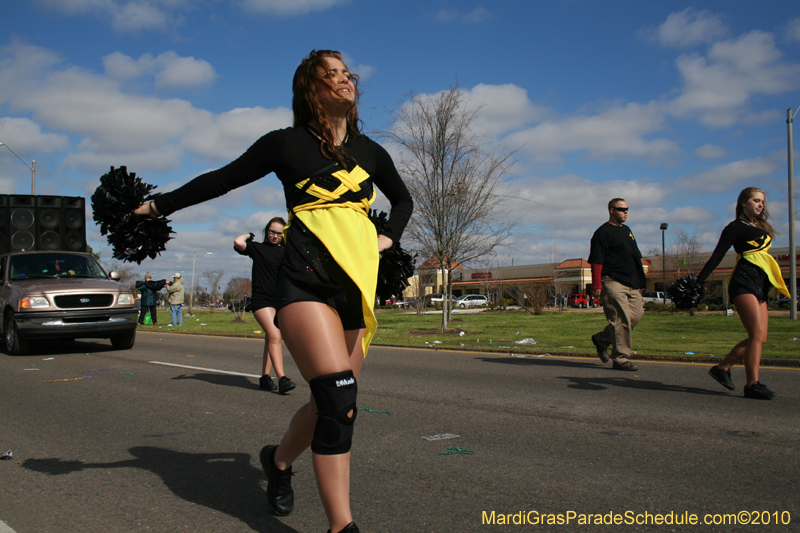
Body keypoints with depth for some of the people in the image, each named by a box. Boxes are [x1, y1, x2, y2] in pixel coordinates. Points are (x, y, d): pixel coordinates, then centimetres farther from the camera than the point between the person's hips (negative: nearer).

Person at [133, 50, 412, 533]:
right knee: (338, 394, -20)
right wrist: (161, 205, 19)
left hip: (358, 283, 5)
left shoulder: (369, 151, 17)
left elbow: (403, 199, 34)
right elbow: (223, 179, 14)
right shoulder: (287, 143, 4)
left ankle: (280, 460, 35)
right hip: (307, 278, -5)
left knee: (337, 402, 5)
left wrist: (387, 238, 18)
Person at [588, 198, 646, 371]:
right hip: (612, 282, -9)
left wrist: (639, 280, 21)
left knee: (637, 314, 4)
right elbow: (596, 260, -12)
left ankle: (602, 339, 18)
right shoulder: (603, 232, -5)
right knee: (622, 319, -11)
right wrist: (596, 284, -19)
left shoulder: (627, 230, 22)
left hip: (631, 283, 9)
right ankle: (621, 359, -4)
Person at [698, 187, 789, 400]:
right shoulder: (736, 227, 0)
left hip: (759, 285, 8)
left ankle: (722, 367, 12)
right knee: (757, 334, -15)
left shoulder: (761, 227, 23)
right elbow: (717, 256, -5)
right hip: (744, 282, -8)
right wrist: (699, 281, -11)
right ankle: (752, 385, -14)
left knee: (759, 337, 3)